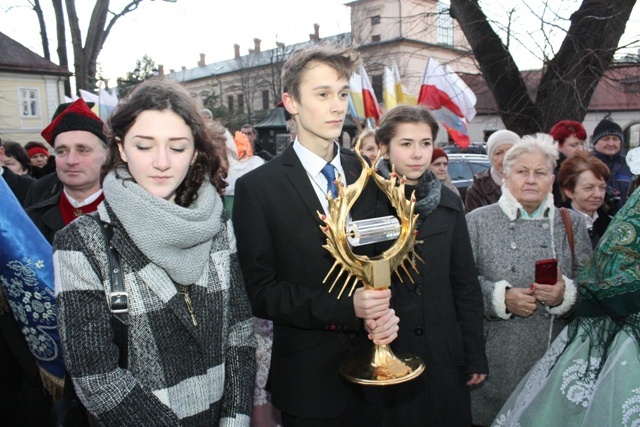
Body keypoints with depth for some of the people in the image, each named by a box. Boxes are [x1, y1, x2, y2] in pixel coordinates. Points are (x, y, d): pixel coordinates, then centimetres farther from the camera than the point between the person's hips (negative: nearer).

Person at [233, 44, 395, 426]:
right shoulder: (257, 188, -10)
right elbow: (261, 291, -12)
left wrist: (386, 313, -12)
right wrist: (346, 307, -23)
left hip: (373, 367, 4)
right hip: (308, 376, -3)